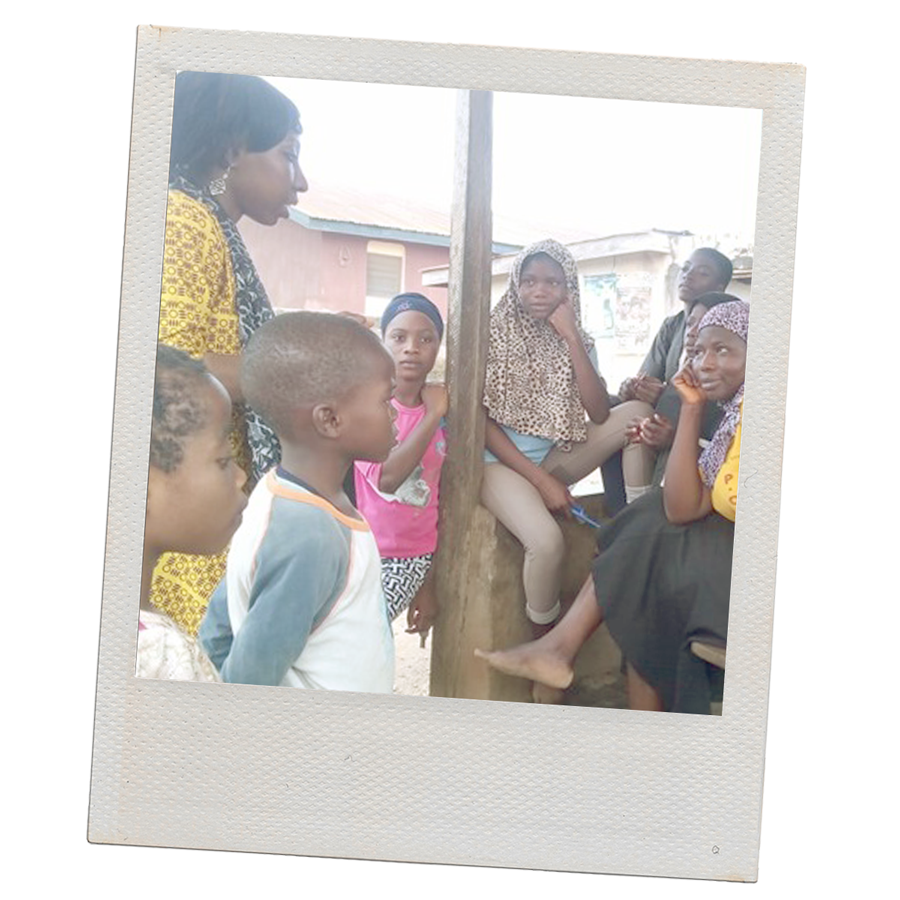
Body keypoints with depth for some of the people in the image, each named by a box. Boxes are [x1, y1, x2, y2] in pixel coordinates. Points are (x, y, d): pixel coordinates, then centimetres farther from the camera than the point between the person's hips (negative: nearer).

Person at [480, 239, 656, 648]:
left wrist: (571, 338, -13)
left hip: (555, 456, 5)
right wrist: (541, 480, -16)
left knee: (637, 412, -13)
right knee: (547, 542, -34)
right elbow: (482, 420, -10)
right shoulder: (494, 334, -6)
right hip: (501, 460, -5)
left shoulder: (577, 342, 6)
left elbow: (599, 414, -9)